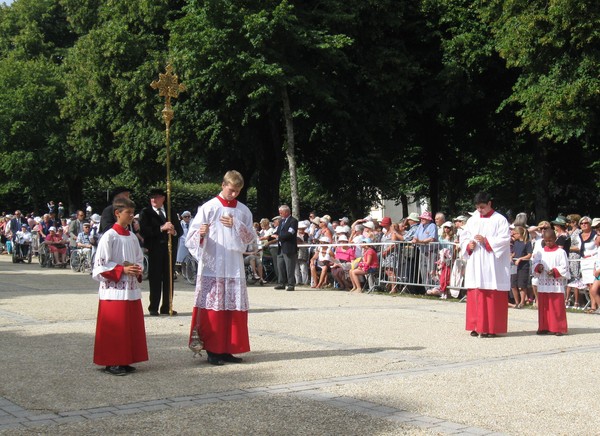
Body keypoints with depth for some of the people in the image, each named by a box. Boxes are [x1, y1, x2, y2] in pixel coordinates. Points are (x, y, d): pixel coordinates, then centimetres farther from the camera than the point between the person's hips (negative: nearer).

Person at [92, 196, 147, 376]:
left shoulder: (132, 237, 11)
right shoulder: (109, 236, -10)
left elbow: (139, 259, 21)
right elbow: (100, 265, -12)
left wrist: (138, 270, 0)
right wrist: (122, 270, -19)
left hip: (131, 289, 7)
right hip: (114, 290, -7)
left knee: (132, 326, 9)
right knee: (114, 328, -3)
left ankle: (124, 361, 18)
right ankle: (111, 363, 6)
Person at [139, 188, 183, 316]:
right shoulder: (146, 212, 4)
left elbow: (180, 230, 13)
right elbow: (144, 231, -11)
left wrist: (174, 232, -11)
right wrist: (161, 228, -20)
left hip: (170, 248, 4)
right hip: (155, 250, -4)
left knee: (169, 279, 6)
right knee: (155, 279, -4)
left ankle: (167, 307, 12)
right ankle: (154, 308, 1)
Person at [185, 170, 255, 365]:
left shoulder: (243, 210, 12)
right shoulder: (208, 208, -1)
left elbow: (251, 237, 11)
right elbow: (192, 236, -5)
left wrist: (236, 225, -5)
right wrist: (201, 233, -27)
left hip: (235, 267, 4)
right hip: (212, 266, -4)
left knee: (234, 309, 3)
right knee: (213, 309, -5)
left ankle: (227, 349, 12)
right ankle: (212, 350, 2)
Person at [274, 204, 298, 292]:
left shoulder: (293, 221, -9)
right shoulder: (282, 221, 19)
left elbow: (289, 234, -19)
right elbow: (277, 231, 20)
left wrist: (278, 237, -14)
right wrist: (275, 235, -2)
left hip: (289, 248, -9)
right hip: (281, 248, 9)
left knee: (290, 268, -5)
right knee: (280, 266, 11)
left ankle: (291, 284, -1)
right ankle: (281, 283, 18)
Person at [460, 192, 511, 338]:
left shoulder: (500, 220, 0)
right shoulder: (472, 220, 14)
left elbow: (505, 239, -8)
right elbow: (463, 237, 15)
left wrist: (486, 241, -16)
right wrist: (468, 245, -5)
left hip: (492, 265, -5)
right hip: (475, 264, 5)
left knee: (492, 296, -6)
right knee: (475, 295, 3)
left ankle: (490, 328, -3)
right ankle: (476, 326, 10)